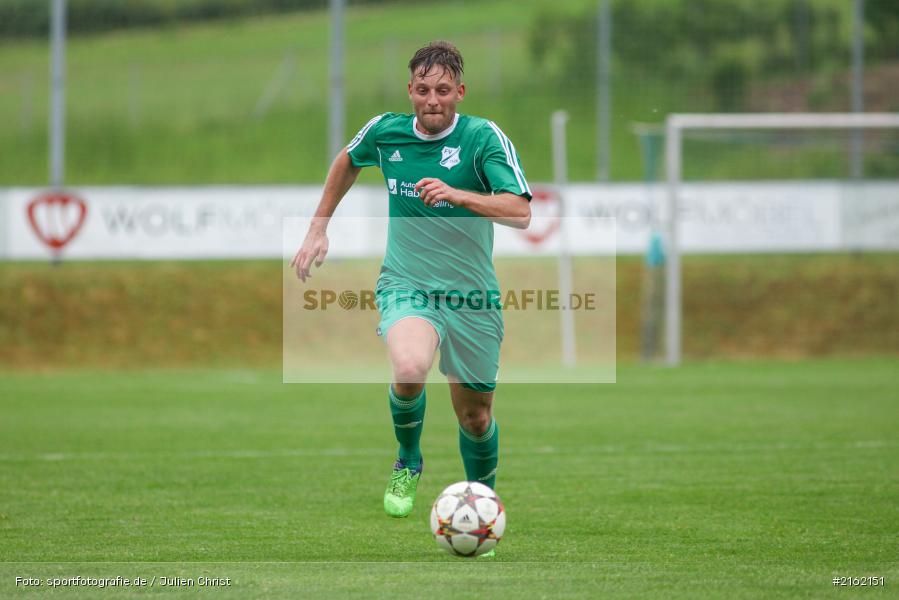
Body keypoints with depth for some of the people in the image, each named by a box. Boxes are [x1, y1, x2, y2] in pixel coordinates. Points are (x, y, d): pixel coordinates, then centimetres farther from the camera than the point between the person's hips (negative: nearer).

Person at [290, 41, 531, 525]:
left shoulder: (484, 138, -11)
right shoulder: (385, 131, -1)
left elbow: (520, 213, -21)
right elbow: (348, 160, 23)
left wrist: (456, 195, -34)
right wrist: (318, 228, 21)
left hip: (471, 297, 0)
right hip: (405, 285, 0)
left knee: (475, 417, 9)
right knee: (409, 369, -31)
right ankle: (408, 464, -2)